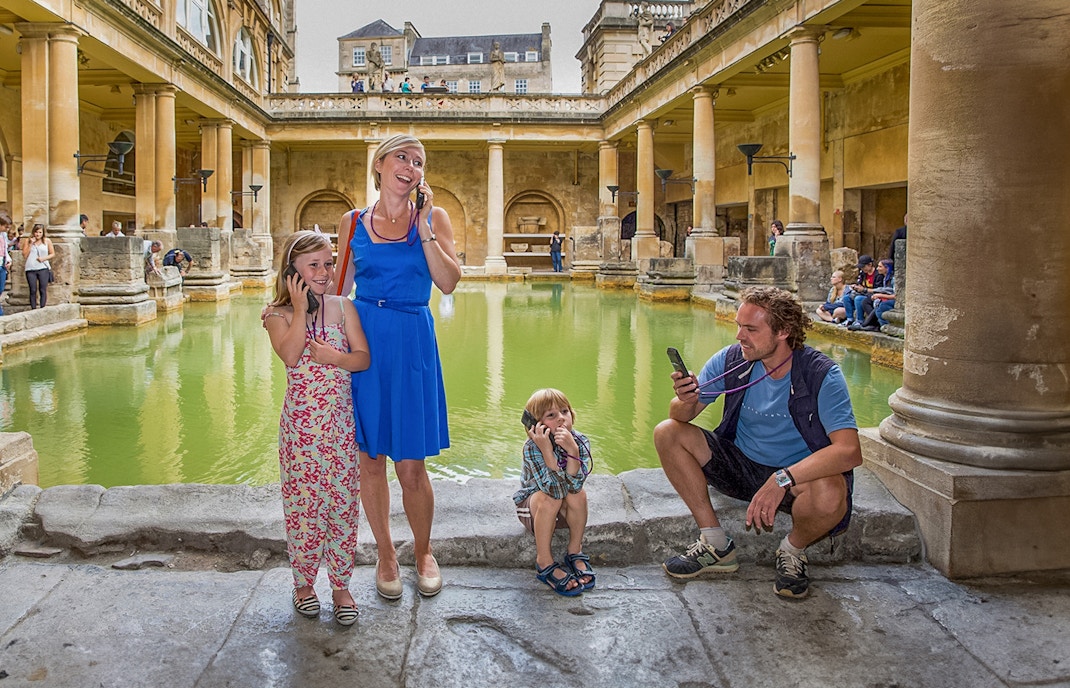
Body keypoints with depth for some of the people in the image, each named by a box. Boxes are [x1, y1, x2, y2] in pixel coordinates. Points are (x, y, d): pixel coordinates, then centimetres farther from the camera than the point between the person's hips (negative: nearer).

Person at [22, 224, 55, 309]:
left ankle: (42, 308, -5)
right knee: (33, 290, -1)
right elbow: (24, 255, 3)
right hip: (30, 269, 1)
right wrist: (30, 244, -4)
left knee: (43, 290, -6)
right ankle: (33, 309, 1)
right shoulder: (27, 241, 10)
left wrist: (44, 258, -8)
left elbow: (53, 254, 9)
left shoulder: (47, 241, 9)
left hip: (43, 268, -1)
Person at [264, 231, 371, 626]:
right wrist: (300, 309, -18)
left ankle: (340, 584, 20)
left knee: (342, 501, 6)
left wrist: (334, 357, -17)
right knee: (303, 503, 5)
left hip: (339, 420, 2)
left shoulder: (343, 307, 4)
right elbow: (290, 356, -20)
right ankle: (304, 582, 24)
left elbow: (363, 358, 1)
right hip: (300, 423, -2)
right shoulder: (279, 315, -2)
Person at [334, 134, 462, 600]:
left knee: (410, 465, 0)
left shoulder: (433, 217, 5)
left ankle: (423, 552, 24)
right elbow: (339, 288, 14)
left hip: (411, 343, -1)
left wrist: (423, 228, -12)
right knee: (369, 459, 8)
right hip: (361, 339, 2)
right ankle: (385, 554, 27)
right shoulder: (353, 222, 8)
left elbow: (448, 283, -8)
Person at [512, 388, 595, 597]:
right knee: (549, 498, -34)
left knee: (579, 493, -28)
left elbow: (574, 485, -32)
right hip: (531, 507, -3)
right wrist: (547, 451, -46)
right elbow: (555, 489, -38)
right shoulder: (532, 448, -28)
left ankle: (575, 552, -8)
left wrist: (572, 450, -44)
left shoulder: (580, 442, -19)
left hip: (565, 510, 3)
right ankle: (544, 562, -18)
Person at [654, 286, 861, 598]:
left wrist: (783, 479, -43)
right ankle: (716, 545, -4)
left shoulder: (821, 375, -21)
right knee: (667, 433, -12)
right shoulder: (731, 359, -10)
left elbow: (850, 452, -32)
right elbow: (682, 417, -6)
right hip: (742, 465, 4)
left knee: (830, 495, -38)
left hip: (800, 475, -4)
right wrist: (686, 401, -31)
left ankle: (793, 550, 0)